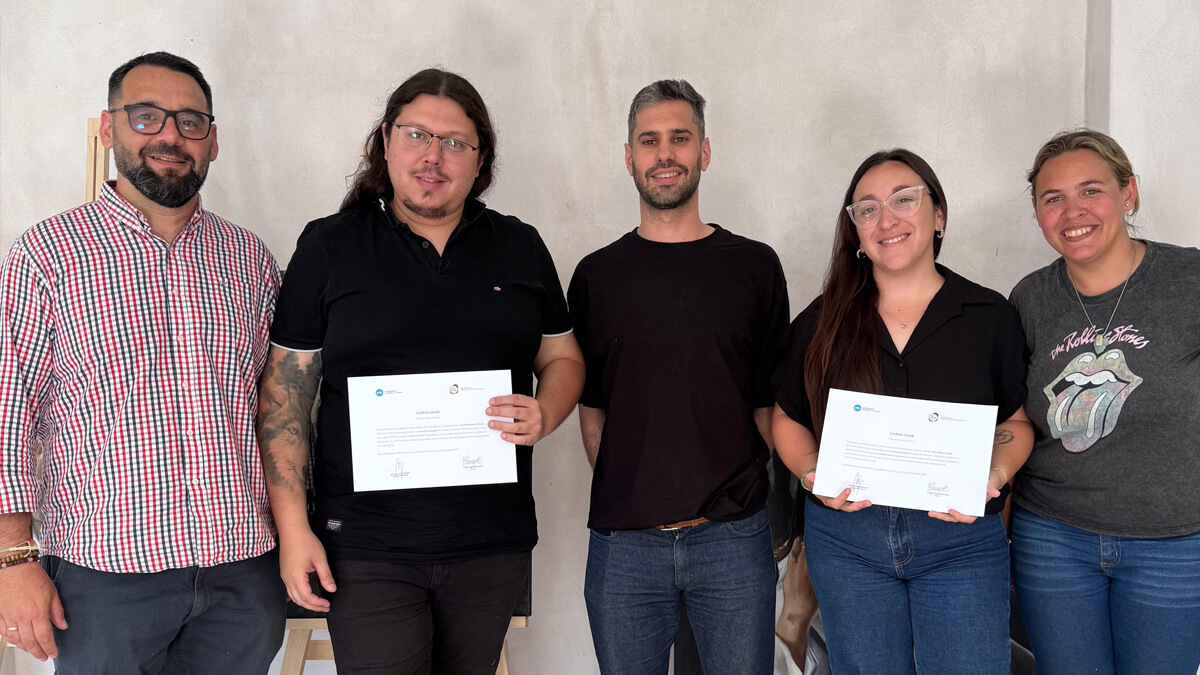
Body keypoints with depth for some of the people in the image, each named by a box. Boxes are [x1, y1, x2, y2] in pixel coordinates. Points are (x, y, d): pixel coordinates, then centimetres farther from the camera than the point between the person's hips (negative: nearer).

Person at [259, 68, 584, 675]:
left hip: (494, 546, 3)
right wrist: (293, 528, -6)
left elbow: (563, 358, 15)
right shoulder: (328, 246, 0)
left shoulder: (520, 248, 7)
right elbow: (285, 389, -1)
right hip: (367, 551, -2)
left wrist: (544, 414, -8)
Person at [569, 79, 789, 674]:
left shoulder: (754, 266, 5)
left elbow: (770, 401, 7)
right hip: (622, 543, 1)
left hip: (733, 537, 0)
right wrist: (625, 493, 0)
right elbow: (590, 405, 9)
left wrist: (737, 492, -3)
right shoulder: (596, 274, 7)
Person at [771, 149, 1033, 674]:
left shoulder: (991, 317, 1)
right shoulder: (821, 322, 2)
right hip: (844, 539, 1)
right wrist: (811, 472, -10)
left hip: (961, 540, -1)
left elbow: (1016, 422, 7)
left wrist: (994, 477, -12)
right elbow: (788, 418, 10)